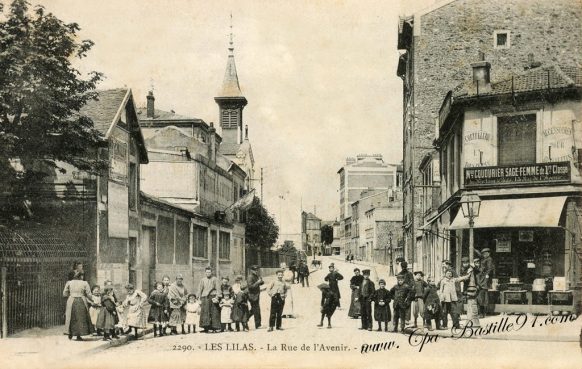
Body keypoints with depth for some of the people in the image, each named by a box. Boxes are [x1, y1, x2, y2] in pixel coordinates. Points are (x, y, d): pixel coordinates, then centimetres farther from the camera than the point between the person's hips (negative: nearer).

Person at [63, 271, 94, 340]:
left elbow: (64, 294, 5)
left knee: (71, 318, 15)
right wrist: (91, 300, 16)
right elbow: (89, 295, -3)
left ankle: (70, 335, 22)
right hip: (81, 302, -2)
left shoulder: (69, 283, 3)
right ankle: (78, 336, 9)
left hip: (71, 301, 2)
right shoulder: (84, 283, -3)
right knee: (81, 318, 8)